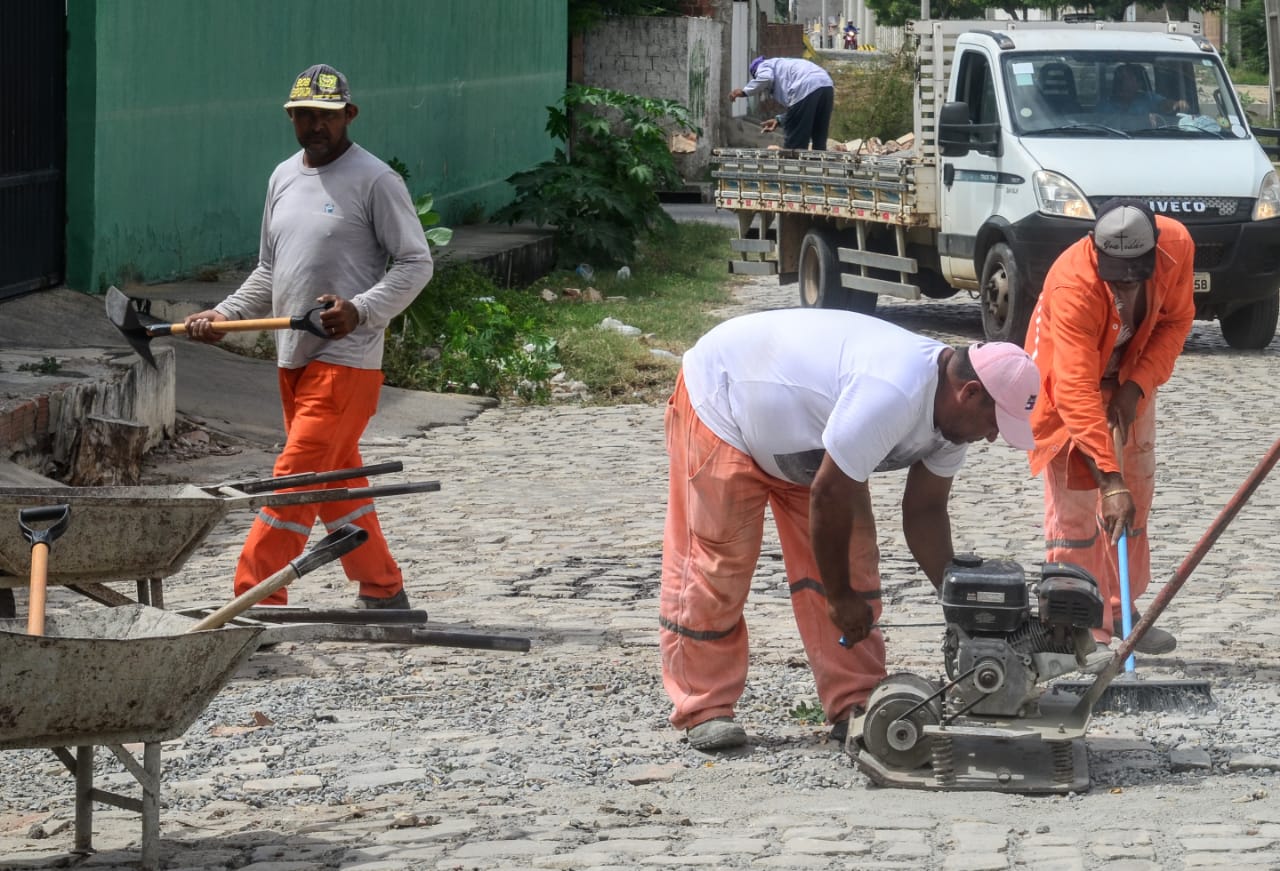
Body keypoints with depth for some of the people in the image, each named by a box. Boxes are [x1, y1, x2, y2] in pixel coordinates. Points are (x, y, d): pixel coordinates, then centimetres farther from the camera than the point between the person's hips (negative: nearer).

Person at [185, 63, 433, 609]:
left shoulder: (374, 180, -8)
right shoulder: (284, 178, 15)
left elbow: (416, 262, -8)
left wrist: (361, 309, -22)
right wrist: (225, 314, 8)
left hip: (347, 363, -8)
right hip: (294, 360, 8)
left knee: (295, 480, -12)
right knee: (335, 482, 13)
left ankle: (255, 600, -11)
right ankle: (383, 594, 24)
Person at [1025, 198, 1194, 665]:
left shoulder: (1177, 245, -27)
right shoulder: (1073, 284, -41)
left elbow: (1175, 321, -9)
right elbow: (1076, 392, -44)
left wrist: (1136, 387, -22)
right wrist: (1110, 480, -48)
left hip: (1129, 377, 6)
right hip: (1068, 378, -5)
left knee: (1137, 494, 11)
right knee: (1075, 504, -11)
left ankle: (1122, 612, 24)